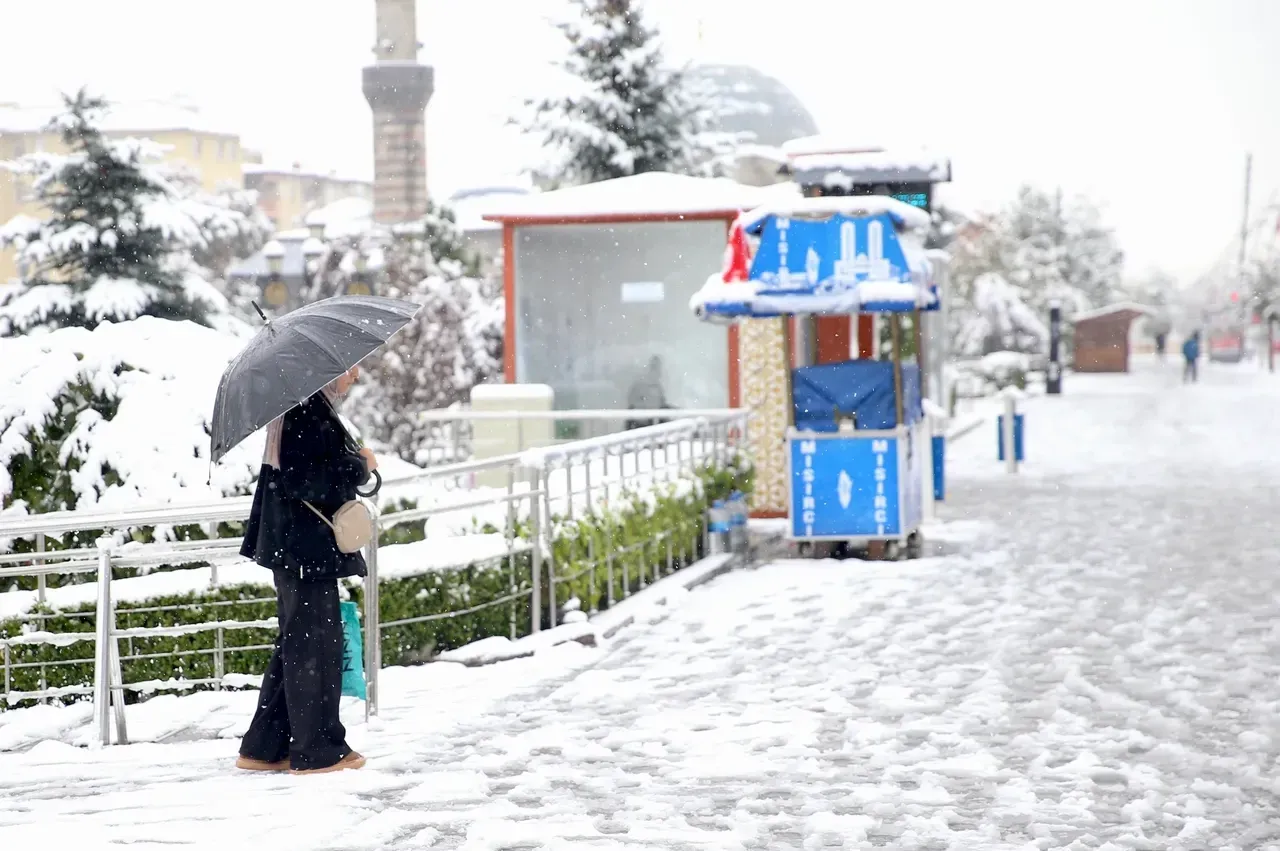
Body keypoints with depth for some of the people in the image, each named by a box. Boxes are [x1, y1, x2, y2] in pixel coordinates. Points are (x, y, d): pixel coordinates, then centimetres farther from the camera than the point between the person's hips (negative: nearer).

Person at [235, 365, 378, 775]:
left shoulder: (310, 407, 15)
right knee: (315, 645, -2)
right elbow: (306, 480, -24)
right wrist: (360, 466, -13)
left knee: (296, 646, 16)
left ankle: (264, 749, 21)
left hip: (296, 548, 11)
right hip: (306, 547, -11)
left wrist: (351, 462, 11)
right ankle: (317, 751, 6)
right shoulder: (308, 410, -18)